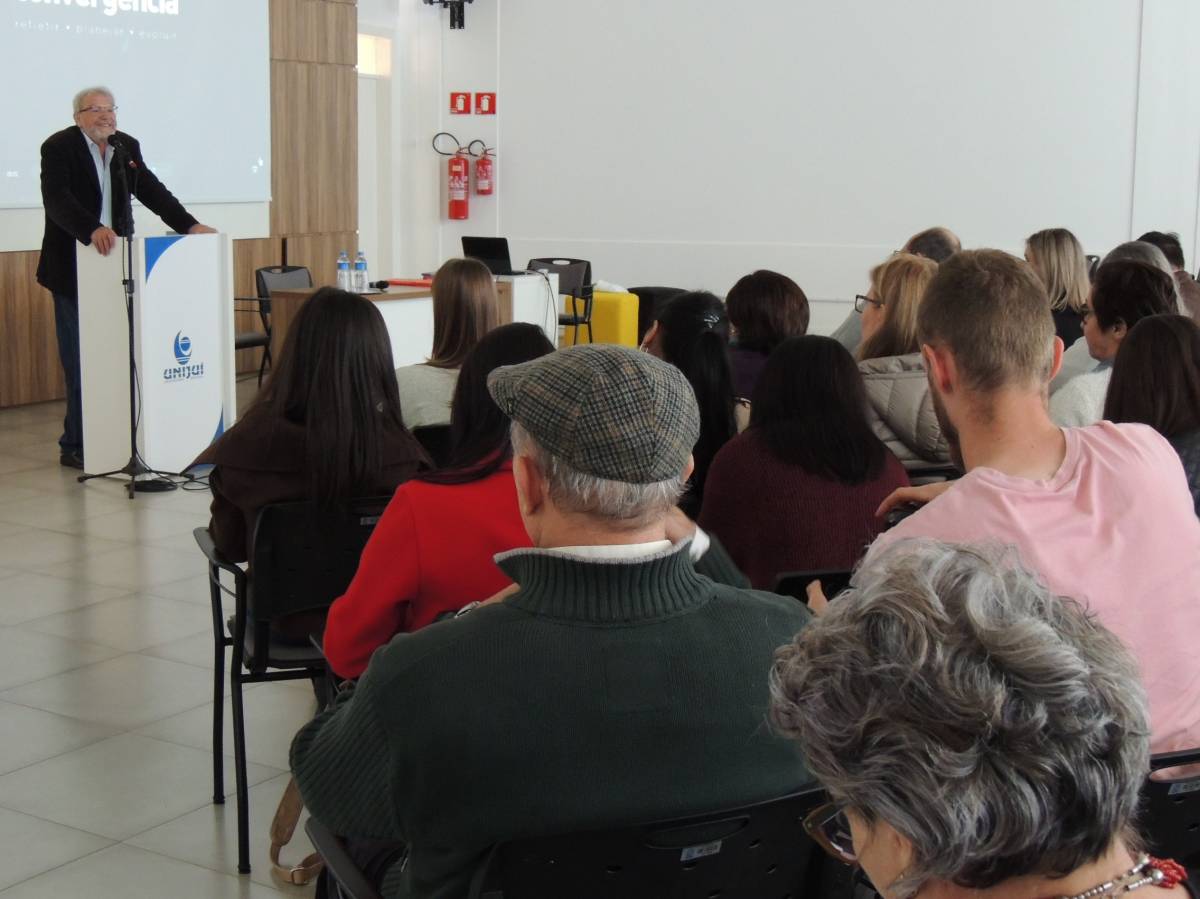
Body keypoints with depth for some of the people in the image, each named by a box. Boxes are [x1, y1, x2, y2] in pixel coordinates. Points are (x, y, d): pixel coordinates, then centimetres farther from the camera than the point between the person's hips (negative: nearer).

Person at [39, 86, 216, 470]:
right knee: (80, 360, -1)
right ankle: (76, 447, 6)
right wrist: (93, 230, -39)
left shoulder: (127, 147, 10)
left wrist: (190, 225, -7)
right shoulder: (58, 147, -9)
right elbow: (57, 200, -22)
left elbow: (152, 191, 7)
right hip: (75, 268, -5)